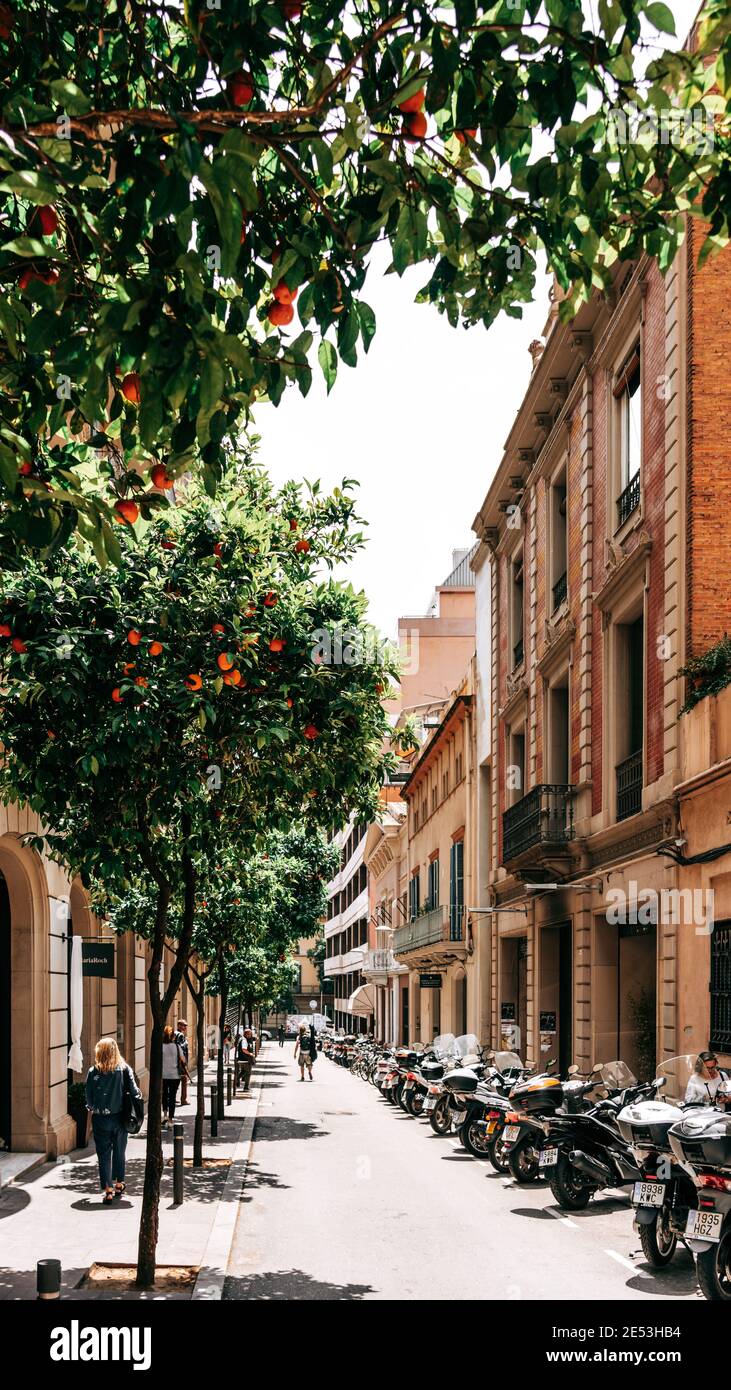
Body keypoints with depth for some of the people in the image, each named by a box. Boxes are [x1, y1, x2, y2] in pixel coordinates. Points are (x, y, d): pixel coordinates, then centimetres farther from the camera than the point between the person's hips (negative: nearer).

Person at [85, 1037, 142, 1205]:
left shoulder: (93, 1072, -7)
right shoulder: (124, 1069, -7)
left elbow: (89, 1097, -1)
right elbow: (135, 1091, -10)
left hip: (100, 1119, -2)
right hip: (119, 1118, 2)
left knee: (104, 1155, 5)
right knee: (119, 1153, 18)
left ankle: (108, 1190, -1)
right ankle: (119, 1184, 33)